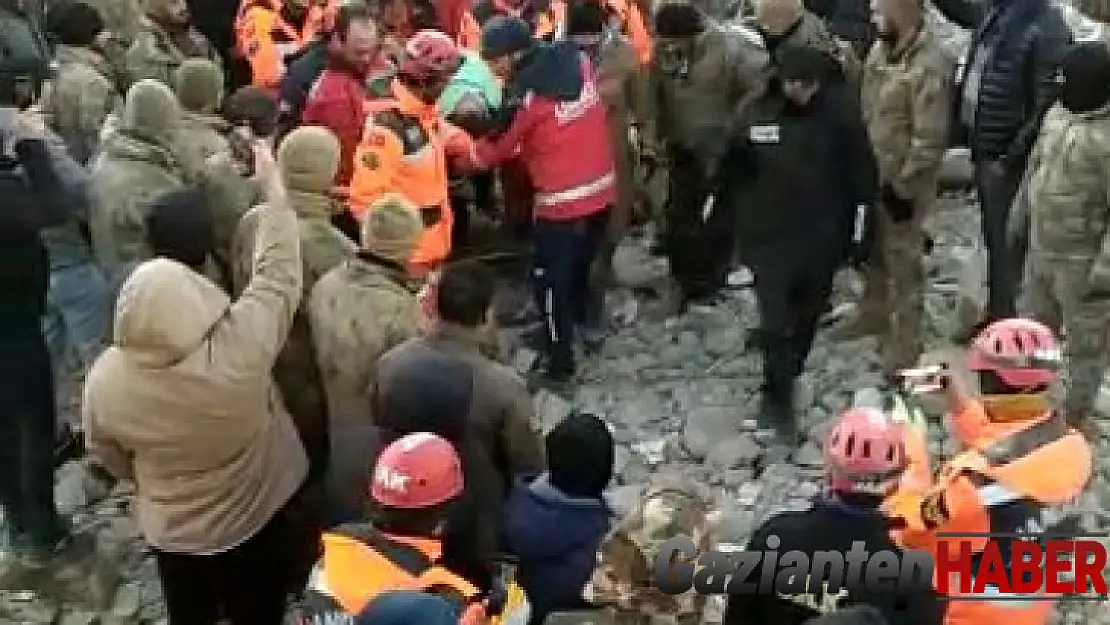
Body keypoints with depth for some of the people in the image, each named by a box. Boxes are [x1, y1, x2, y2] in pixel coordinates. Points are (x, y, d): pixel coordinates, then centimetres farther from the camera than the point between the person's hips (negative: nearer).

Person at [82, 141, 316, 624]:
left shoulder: (104, 381, -24)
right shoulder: (240, 345, -35)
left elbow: (110, 458, -4)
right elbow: (277, 272, -19)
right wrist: (272, 186, -9)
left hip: (173, 532, 2)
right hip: (263, 517, -2)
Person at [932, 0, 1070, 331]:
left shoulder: (1048, 27, -19)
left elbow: (1046, 106, -21)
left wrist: (1010, 159, -19)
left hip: (1007, 157, -8)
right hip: (983, 149, 8)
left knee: (1008, 242, 3)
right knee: (993, 237, 19)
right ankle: (996, 312, 33)